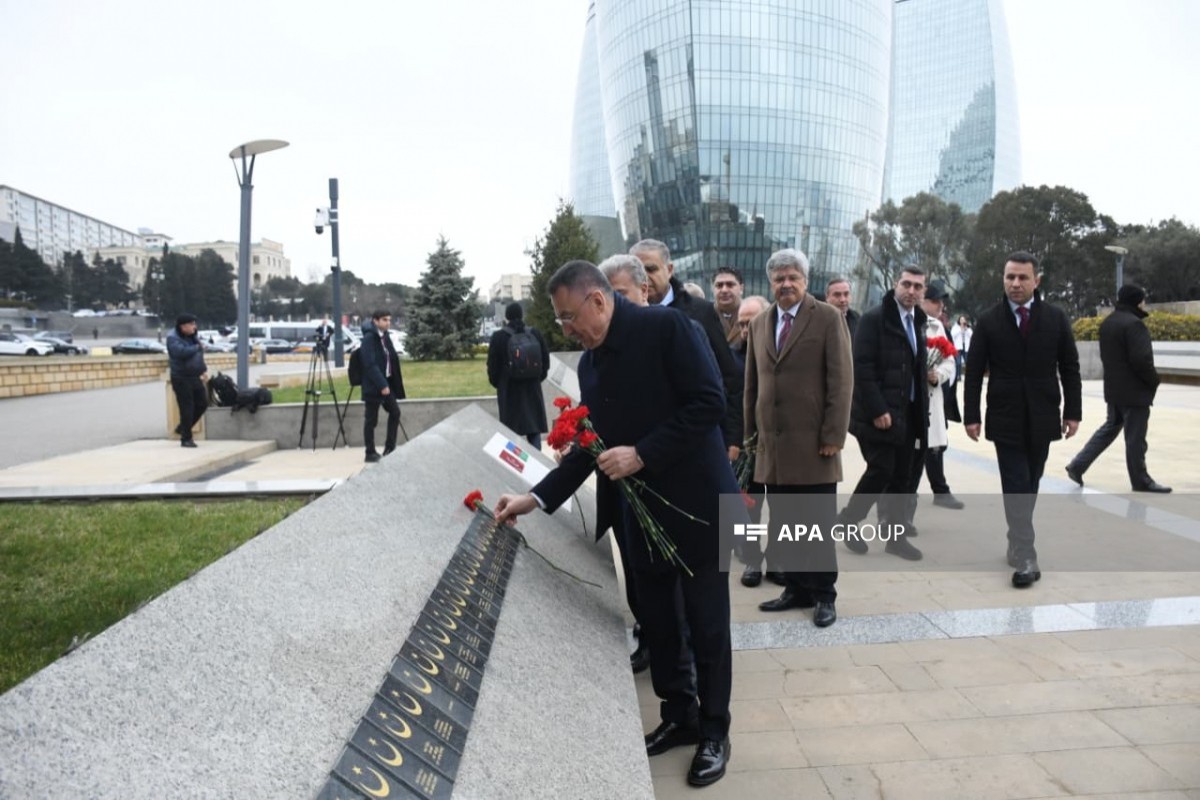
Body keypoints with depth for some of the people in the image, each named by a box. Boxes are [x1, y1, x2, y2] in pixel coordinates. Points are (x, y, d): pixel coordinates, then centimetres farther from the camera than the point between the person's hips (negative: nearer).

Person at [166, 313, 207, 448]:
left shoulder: (192, 336, 13)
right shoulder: (172, 338, -12)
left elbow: (199, 354, 20)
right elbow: (181, 351, -30)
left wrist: (203, 369, 8)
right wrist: (197, 348, -15)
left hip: (195, 377, 8)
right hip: (181, 378, -8)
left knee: (202, 403, 9)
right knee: (187, 408, -5)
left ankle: (182, 428, 27)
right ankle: (186, 439, 5)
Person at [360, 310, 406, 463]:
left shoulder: (385, 336, 10)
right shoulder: (369, 338, -14)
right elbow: (370, 364, -21)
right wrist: (382, 385, -24)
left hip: (386, 382, 8)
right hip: (373, 385, -8)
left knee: (395, 412, 11)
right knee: (371, 419, 1)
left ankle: (389, 448, 22)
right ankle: (370, 453, 11)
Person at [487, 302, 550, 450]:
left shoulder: (498, 337, -8)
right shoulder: (536, 334, 0)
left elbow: (492, 367, -4)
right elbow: (546, 361, 5)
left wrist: (498, 384, 14)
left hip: (509, 391, -2)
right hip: (533, 389, 2)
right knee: (534, 430, 8)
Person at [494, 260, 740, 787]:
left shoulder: (664, 327, -14)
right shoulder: (590, 363, 7)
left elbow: (709, 402, -20)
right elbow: (590, 445, 10)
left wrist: (642, 454, -22)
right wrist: (538, 497, 1)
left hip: (695, 504, -6)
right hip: (643, 512, 6)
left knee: (707, 627, 8)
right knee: (657, 625, 15)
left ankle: (714, 734, 26)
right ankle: (678, 717, 35)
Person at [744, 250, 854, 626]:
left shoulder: (828, 318, -2)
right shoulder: (758, 324, 13)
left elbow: (842, 380, -7)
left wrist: (833, 437, -12)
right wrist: (751, 431, 10)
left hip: (813, 443, -4)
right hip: (772, 444, 5)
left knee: (819, 524, 5)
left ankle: (823, 595, 18)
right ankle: (796, 589, 23)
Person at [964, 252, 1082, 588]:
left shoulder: (1056, 318, 3)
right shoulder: (989, 321, -2)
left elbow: (1069, 368, 5)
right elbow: (974, 372, -1)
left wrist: (1073, 411, 1)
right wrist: (971, 415, -6)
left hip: (1041, 419, 2)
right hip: (1005, 419, -2)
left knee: (1029, 484, 12)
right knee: (1015, 487, -5)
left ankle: (1017, 541, 27)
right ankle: (1025, 555, -4)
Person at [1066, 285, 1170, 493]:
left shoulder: (1107, 322, 10)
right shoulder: (1133, 324, -19)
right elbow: (1141, 360, -23)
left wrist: (1116, 374, 16)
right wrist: (1154, 380, -8)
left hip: (1114, 388, 9)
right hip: (1134, 390, -9)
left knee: (1110, 428, 18)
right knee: (1135, 438, 2)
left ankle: (1078, 465, 13)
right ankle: (1141, 481, 14)